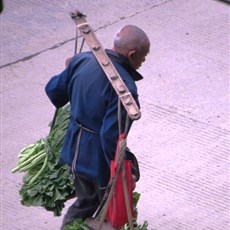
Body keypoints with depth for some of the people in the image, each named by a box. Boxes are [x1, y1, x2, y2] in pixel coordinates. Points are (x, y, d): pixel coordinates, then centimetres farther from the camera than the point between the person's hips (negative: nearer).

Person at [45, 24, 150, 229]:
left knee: (85, 201, 28)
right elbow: (111, 135, -31)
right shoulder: (125, 87, -29)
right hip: (101, 158, -7)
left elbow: (53, 89, 7)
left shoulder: (83, 60, -6)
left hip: (76, 150, 7)